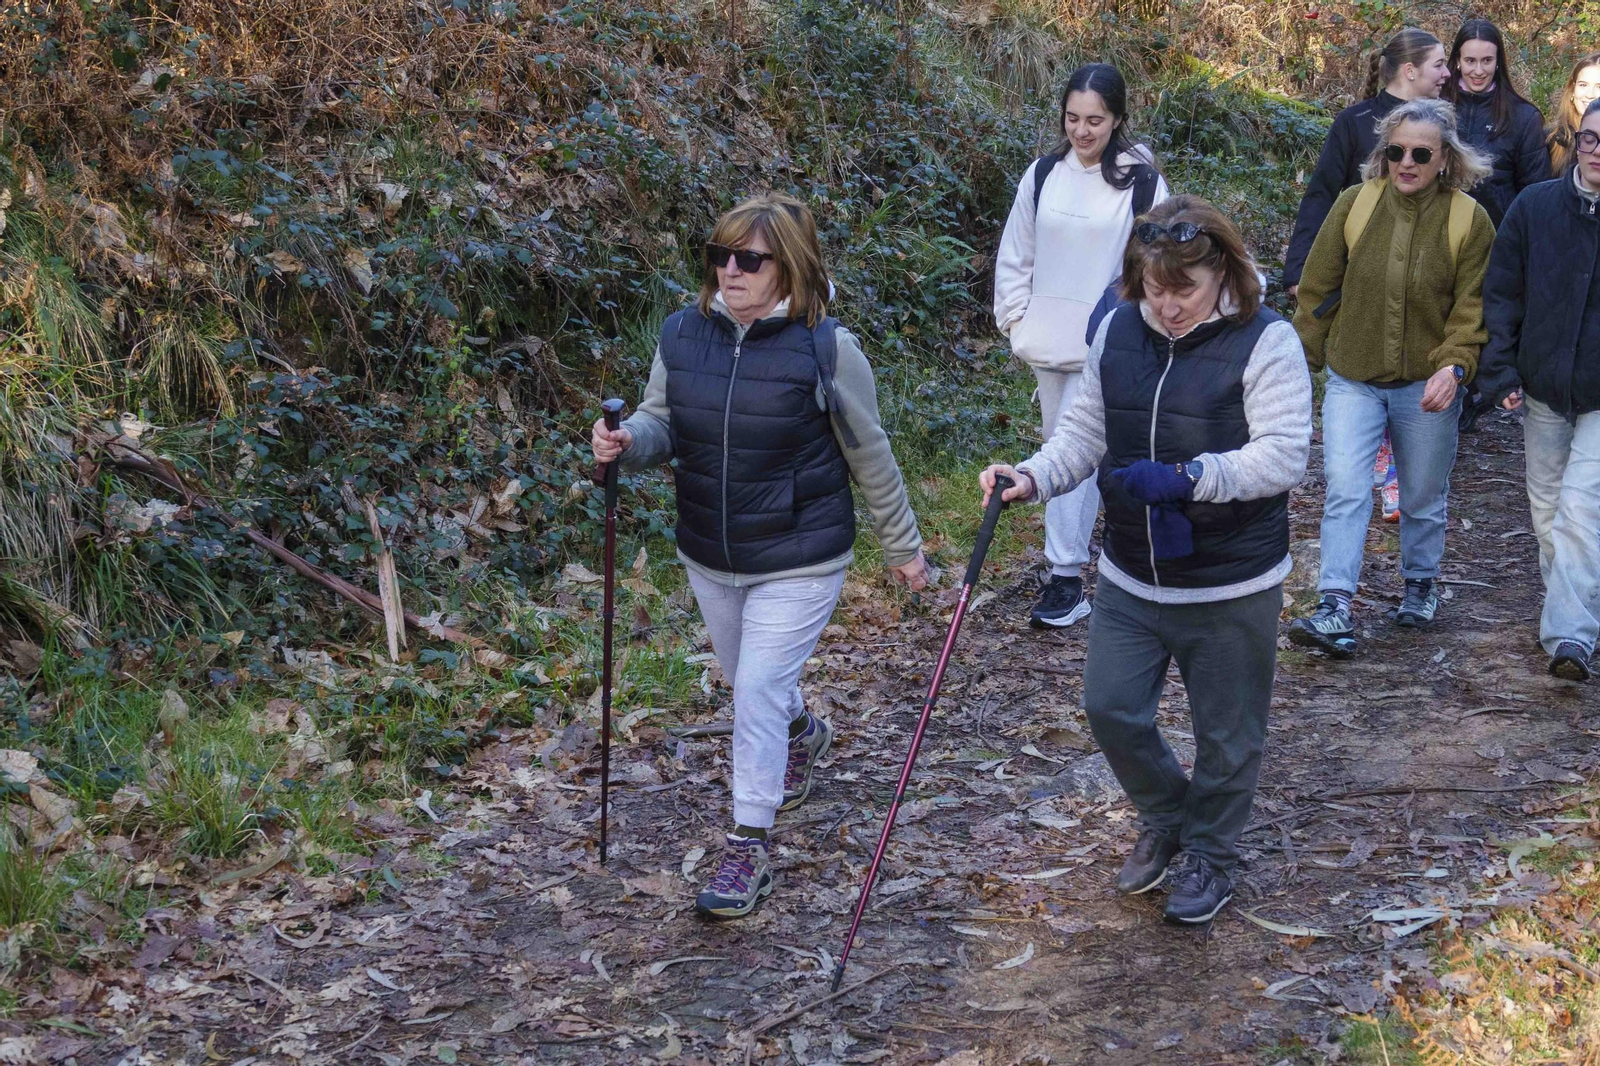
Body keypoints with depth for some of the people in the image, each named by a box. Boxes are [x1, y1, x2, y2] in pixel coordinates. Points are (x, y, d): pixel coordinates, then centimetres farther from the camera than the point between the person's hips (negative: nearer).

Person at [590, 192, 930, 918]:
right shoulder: (683, 335, -6)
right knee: (744, 679, 24)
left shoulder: (826, 349, -16)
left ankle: (748, 852, 4)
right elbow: (662, 423, 5)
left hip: (798, 563, -5)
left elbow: (868, 456, -6)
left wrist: (901, 545, 3)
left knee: (759, 688, -9)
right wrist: (628, 442, -20)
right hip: (709, 557, 5)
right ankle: (804, 735, 57)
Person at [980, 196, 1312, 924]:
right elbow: (1086, 432, 7)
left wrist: (1192, 476, -32)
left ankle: (1209, 854, 35)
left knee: (1224, 730, 11)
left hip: (1231, 588, -4)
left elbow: (1283, 456, -20)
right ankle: (1166, 818, 36)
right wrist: (1034, 477, -11)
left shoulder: (1264, 342, -14)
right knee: (1109, 706, 8)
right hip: (1130, 577, 5)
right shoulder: (1117, 332, 1)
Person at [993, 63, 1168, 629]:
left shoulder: (1142, 183, -6)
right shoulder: (1043, 175, 5)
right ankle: (1079, 541, 31)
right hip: (1049, 342, 5)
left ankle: (1066, 576, -8)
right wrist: (1016, 318, 4)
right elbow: (1015, 254, 12)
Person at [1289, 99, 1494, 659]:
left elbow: (1472, 307, -6)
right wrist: (1304, 358, 4)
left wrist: (1454, 365, -21)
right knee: (1345, 491, -11)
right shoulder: (1354, 204, -5)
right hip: (1352, 379, 0)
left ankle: (1419, 586, 37)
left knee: (1423, 497, 15)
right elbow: (1318, 288, 3)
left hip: (1425, 385, 0)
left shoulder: (1470, 221, -7)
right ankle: (1336, 610, -12)